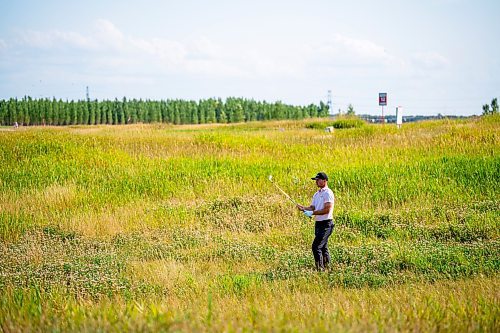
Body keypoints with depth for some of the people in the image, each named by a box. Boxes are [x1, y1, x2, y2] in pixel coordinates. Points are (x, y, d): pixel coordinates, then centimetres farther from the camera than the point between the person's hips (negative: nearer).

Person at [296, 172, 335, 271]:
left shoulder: (328, 193, -12)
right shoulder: (316, 194, 16)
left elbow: (327, 210, -19)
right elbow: (312, 207, 15)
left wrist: (312, 213, -18)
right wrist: (303, 208, -4)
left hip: (326, 224, -9)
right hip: (318, 224, 9)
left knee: (316, 246, -15)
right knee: (323, 247, 14)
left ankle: (320, 268, -12)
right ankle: (326, 267, 21)